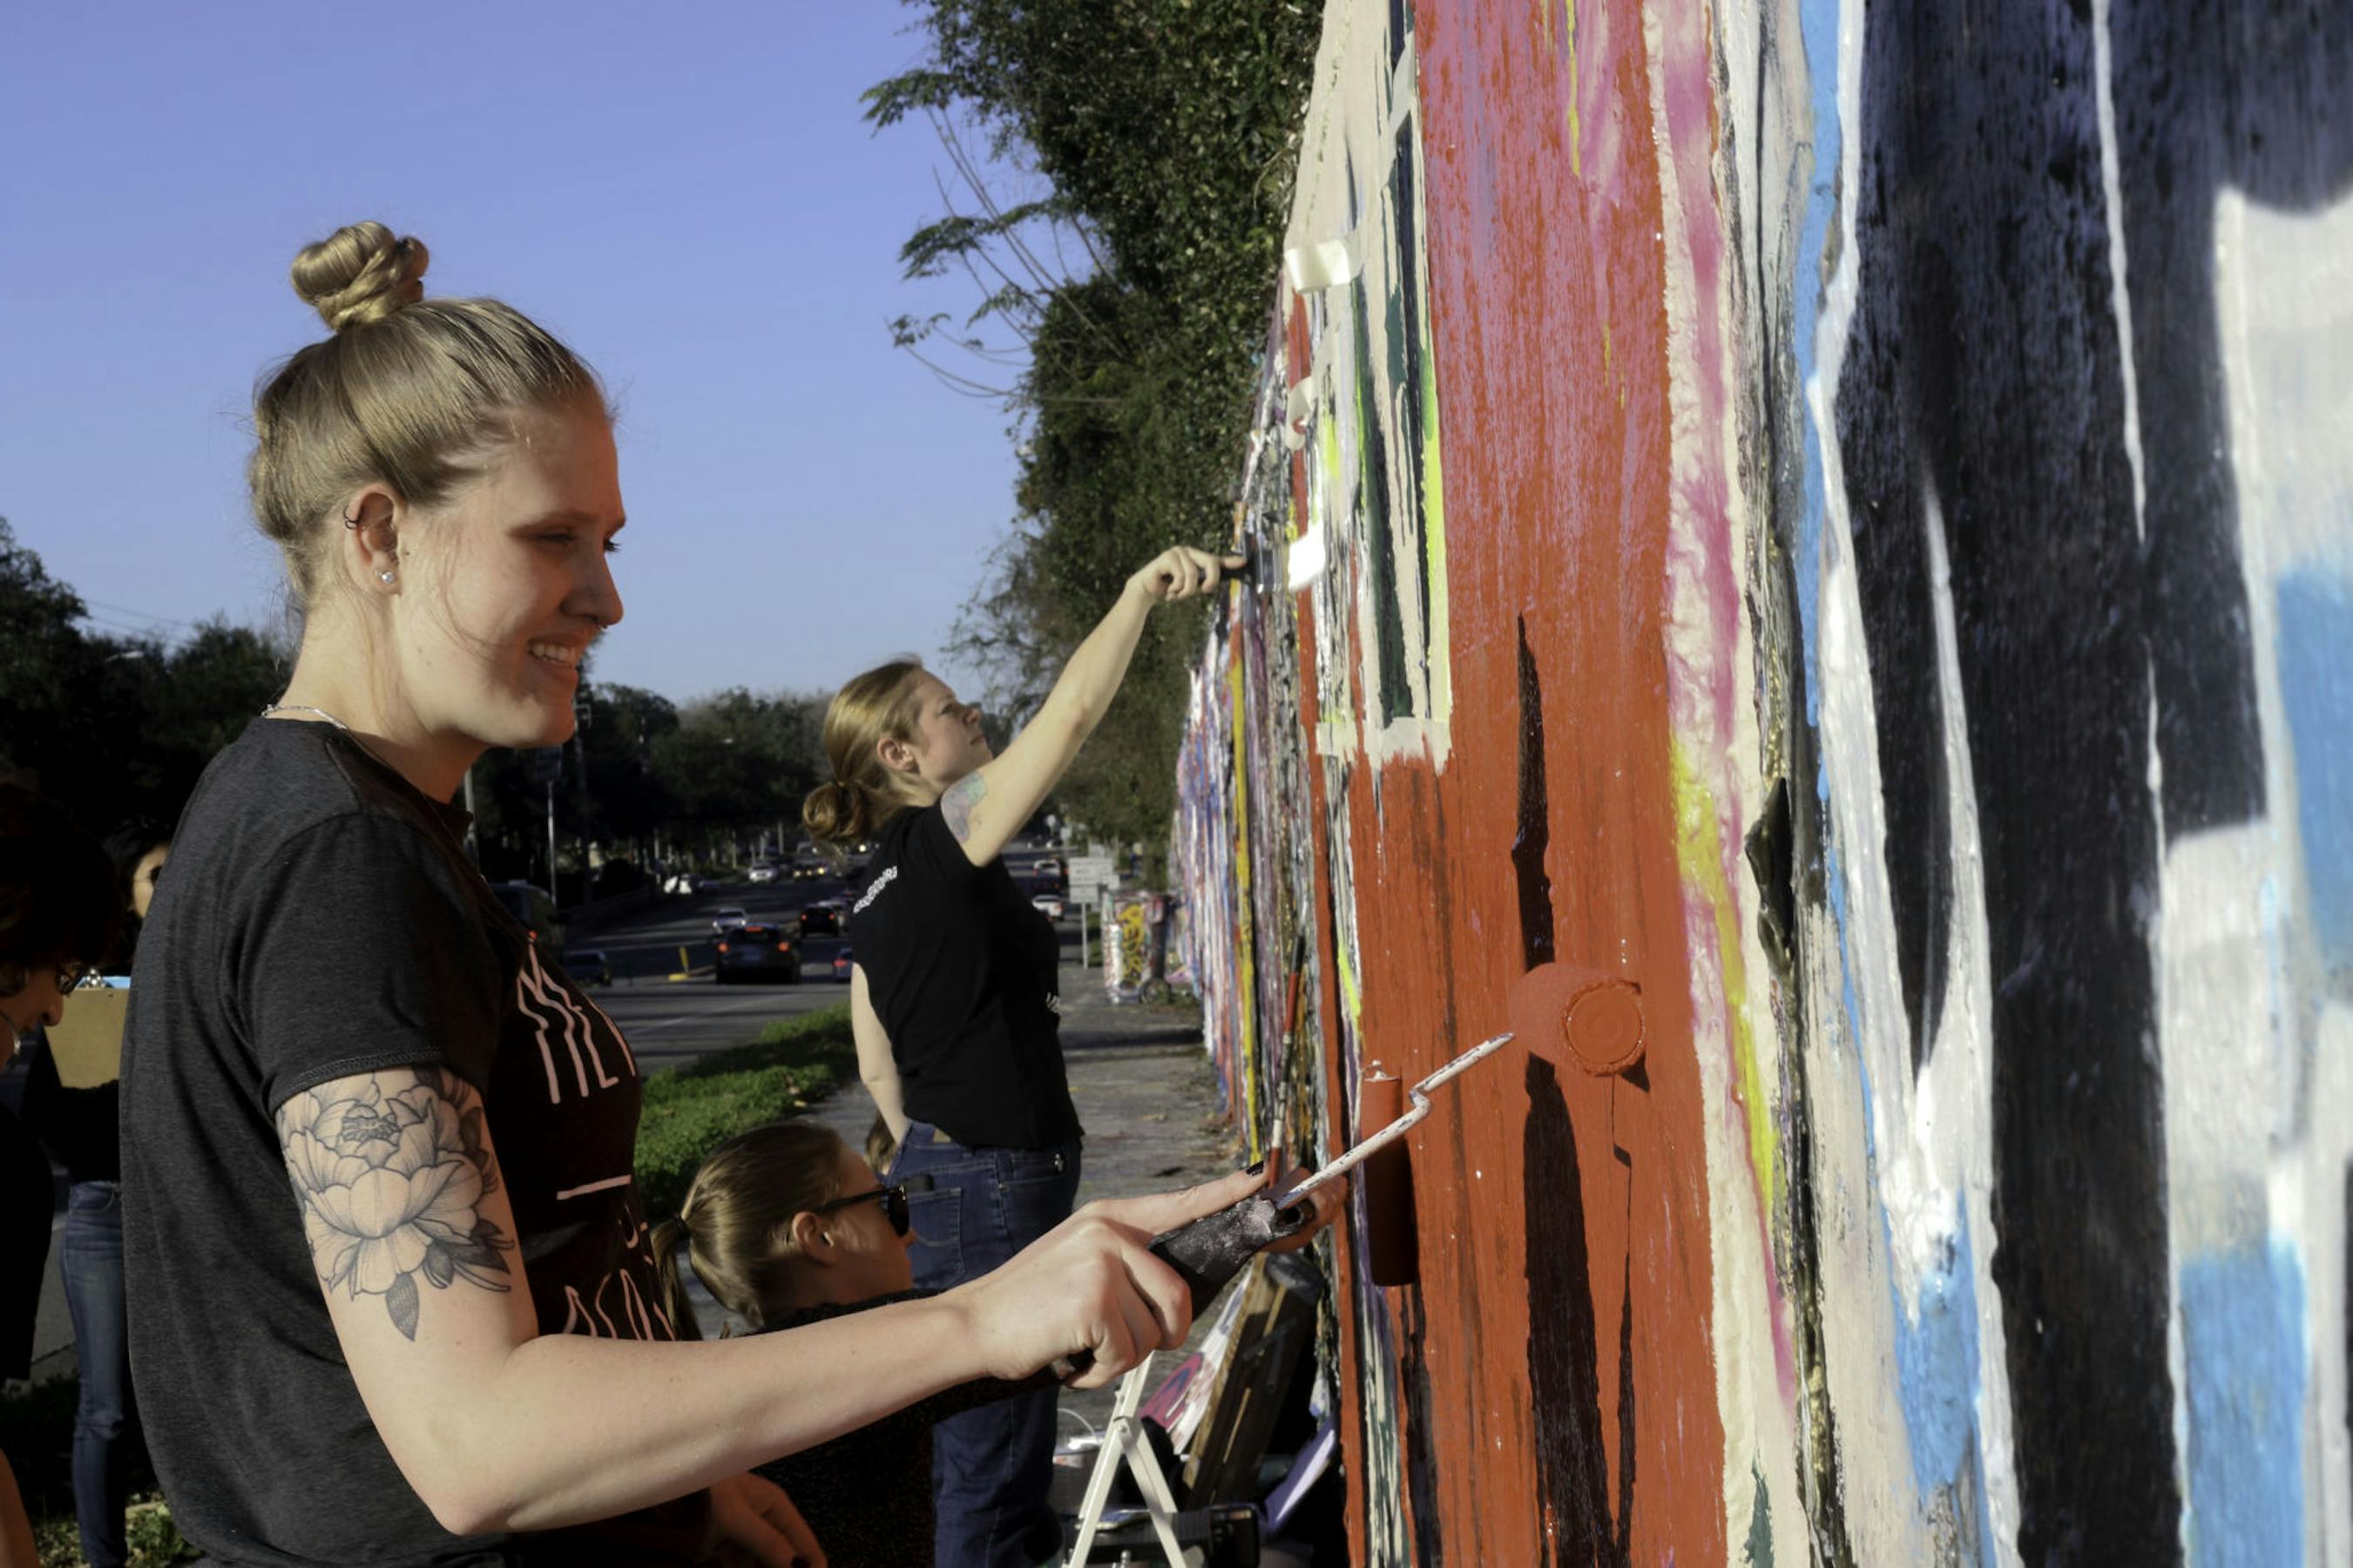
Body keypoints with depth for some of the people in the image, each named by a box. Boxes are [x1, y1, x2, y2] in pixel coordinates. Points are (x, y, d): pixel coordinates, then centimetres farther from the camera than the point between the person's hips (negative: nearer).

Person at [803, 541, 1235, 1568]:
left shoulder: (875, 897, 11)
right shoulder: (947, 839, -13)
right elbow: (1073, 711, -19)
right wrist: (1142, 593, -10)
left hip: (943, 1173, 9)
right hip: (994, 1188, -9)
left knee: (996, 1431, 19)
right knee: (991, 1451, -4)